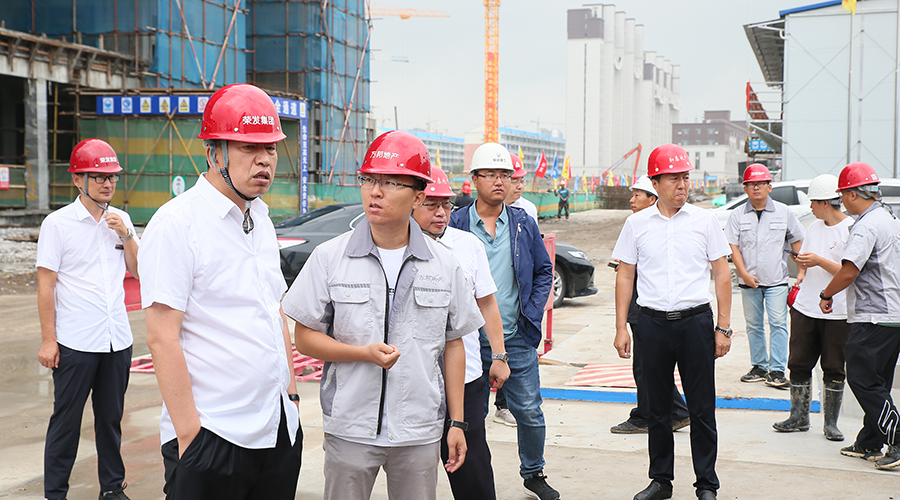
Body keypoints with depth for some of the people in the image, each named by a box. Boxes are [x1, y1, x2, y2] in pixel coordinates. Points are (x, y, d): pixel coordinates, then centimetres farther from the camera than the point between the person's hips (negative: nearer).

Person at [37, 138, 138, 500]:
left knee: (111, 418, 12)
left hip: (118, 340, 4)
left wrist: (127, 236, -4)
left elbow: (140, 272, 11)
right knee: (66, 421, 2)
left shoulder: (121, 220, 10)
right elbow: (46, 284, -5)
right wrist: (48, 339, -8)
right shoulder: (58, 223, -4)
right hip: (75, 343, -4)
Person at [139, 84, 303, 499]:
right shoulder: (176, 224, -11)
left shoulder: (261, 220, 13)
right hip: (211, 435, -7)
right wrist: (189, 434, -17)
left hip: (279, 430, 7)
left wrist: (291, 396, 15)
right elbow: (162, 338, -16)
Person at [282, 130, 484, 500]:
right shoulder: (329, 258, -2)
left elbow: (453, 347, 8)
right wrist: (365, 353, -16)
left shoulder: (444, 265, 3)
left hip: (420, 433, 1)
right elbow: (304, 339, -1)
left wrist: (457, 423, 6)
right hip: (349, 430, -1)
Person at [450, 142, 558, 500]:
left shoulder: (523, 224, 5)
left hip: (517, 337, 2)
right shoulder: (455, 225, -2)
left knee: (529, 412, 7)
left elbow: (544, 271, 12)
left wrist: (533, 313, 1)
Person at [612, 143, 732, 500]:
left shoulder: (704, 221, 3)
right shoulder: (637, 223, 5)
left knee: (702, 409, 2)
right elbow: (624, 276, 8)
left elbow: (722, 274, 5)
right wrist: (621, 328, 2)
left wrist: (723, 327, 0)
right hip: (652, 323, 1)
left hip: (696, 322, -1)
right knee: (657, 408, 9)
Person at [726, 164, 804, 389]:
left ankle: (777, 370, -4)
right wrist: (744, 273, -9)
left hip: (776, 280, -1)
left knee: (778, 324, -7)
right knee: (753, 325, 8)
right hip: (749, 281, 2)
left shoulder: (783, 212, 4)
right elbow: (733, 246, 0)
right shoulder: (737, 215, 3)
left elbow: (796, 240, 11)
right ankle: (759, 367, 18)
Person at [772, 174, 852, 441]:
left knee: (834, 368, 2)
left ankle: (831, 422, 12)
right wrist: (802, 270, 4)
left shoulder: (851, 230, -9)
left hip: (837, 313, -6)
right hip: (805, 307, 6)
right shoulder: (814, 227, 13)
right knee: (798, 363, 6)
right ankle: (799, 416, 18)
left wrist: (819, 261, -20)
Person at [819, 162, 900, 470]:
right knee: (875, 383, 14)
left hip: (873, 318, -10)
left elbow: (848, 272, -21)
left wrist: (826, 295, -5)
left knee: (863, 380, -5)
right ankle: (869, 443, 20)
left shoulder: (867, 226, -16)